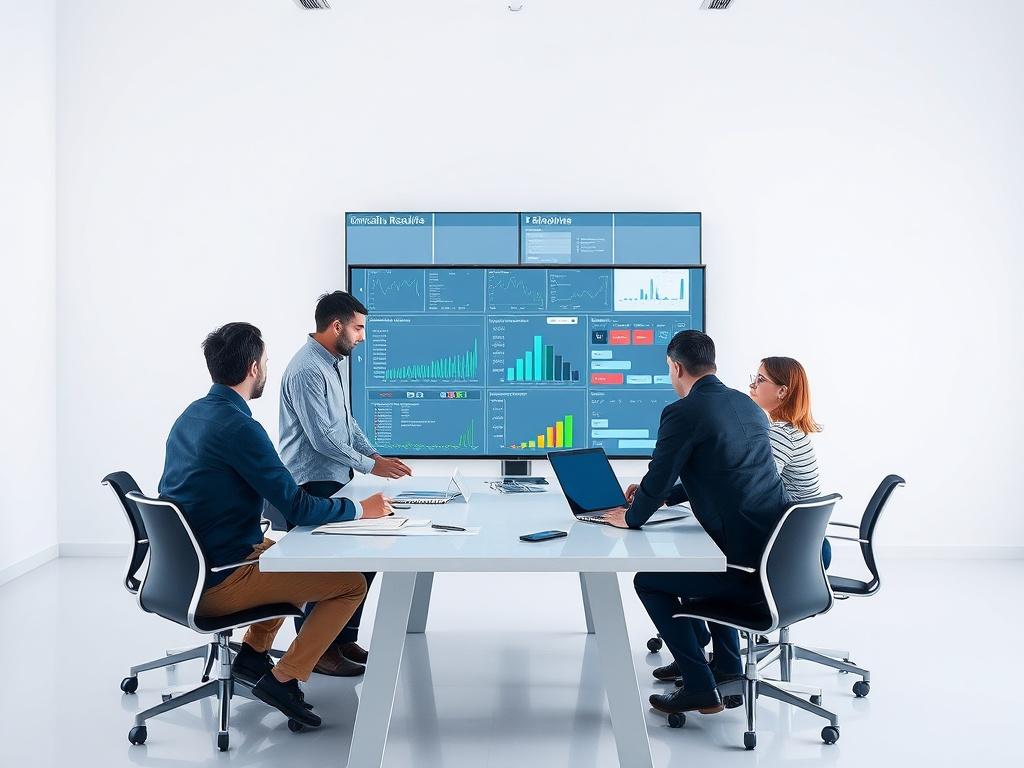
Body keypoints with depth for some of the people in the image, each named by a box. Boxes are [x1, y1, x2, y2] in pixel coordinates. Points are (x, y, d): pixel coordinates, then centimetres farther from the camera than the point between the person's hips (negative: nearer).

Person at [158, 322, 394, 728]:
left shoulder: (190, 416, 7)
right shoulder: (239, 427, -21)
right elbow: (298, 509, -19)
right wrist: (361, 508, -5)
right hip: (216, 585, -10)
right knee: (352, 582, -5)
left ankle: (254, 651, 29)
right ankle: (283, 678, -4)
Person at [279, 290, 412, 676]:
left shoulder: (331, 364, 13)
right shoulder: (307, 370, -18)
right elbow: (322, 437, -21)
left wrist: (375, 454, 8)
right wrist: (370, 466, -16)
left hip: (337, 481, 10)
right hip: (315, 485, -10)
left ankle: (344, 639, 24)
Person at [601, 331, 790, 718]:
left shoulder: (682, 413, -12)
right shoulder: (748, 405, 14)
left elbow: (657, 480, -9)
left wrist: (631, 518, 12)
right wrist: (663, 494, 31)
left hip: (747, 565, -8)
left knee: (649, 581, 14)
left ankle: (700, 688, 16)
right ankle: (727, 671, 38)